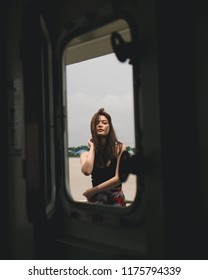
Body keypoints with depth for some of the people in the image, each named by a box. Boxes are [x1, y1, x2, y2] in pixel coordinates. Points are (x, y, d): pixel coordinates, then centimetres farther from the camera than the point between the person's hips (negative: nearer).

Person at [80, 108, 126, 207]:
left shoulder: (119, 148, -1)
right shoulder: (86, 154, 5)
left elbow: (119, 177, -7)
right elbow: (86, 171, -16)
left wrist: (93, 190, -6)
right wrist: (93, 147, -4)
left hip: (116, 199, -1)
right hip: (96, 200, 1)